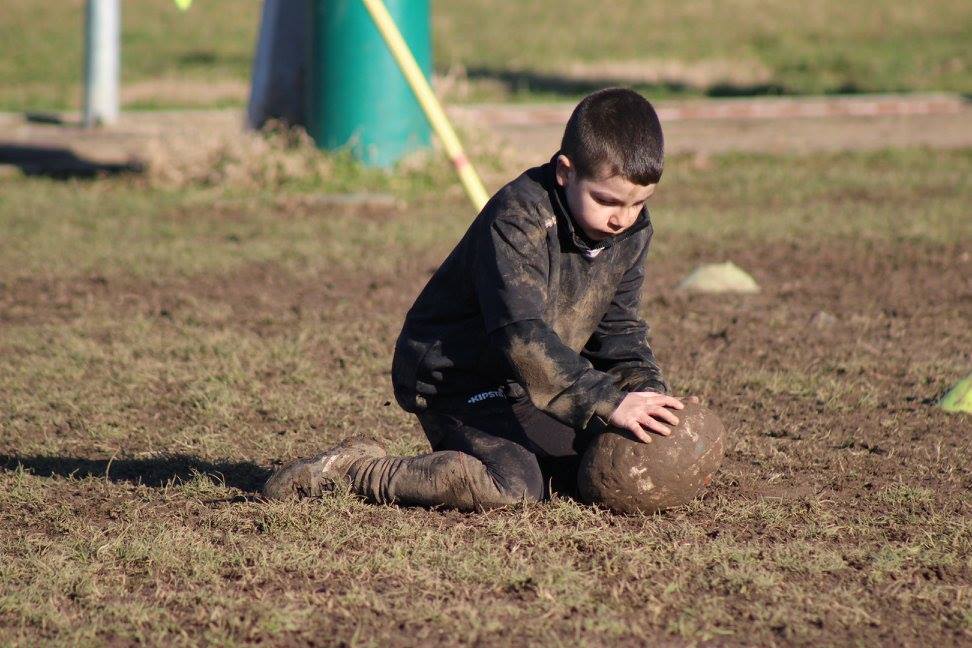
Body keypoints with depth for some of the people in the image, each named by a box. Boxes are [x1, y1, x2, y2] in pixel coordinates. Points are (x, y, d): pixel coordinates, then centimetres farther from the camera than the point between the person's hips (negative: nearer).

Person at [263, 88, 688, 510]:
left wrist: (646, 393, -12)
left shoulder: (632, 230, -2)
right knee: (510, 487, -29)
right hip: (455, 378, -9)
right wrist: (608, 402, -41)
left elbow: (619, 331, 8)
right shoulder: (517, 220, -27)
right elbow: (522, 336, -36)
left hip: (532, 378, 9)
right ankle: (358, 471, -11)